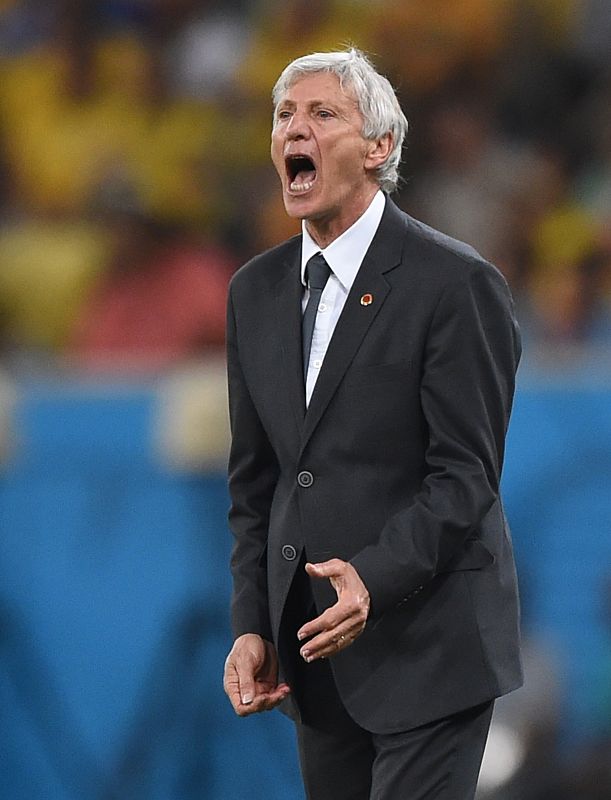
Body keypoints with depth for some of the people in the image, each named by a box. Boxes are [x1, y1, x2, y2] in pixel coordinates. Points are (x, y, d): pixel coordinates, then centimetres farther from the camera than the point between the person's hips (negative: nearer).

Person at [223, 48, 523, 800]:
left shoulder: (454, 282, -9)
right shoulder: (257, 289, 11)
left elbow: (465, 475, -14)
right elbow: (254, 478, 14)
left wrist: (376, 578, -28)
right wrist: (251, 625, 4)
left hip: (427, 645, -6)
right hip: (314, 650, 6)